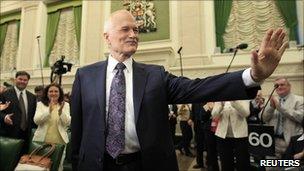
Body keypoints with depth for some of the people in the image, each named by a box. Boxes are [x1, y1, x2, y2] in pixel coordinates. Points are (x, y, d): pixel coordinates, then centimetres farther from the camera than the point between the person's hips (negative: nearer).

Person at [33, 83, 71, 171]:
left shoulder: (65, 105, 1)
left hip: (59, 141, 0)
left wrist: (61, 111, -26)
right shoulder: (40, 104, 4)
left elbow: (68, 123, -8)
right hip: (42, 140, 1)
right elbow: (36, 121, -9)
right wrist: (49, 110, -25)